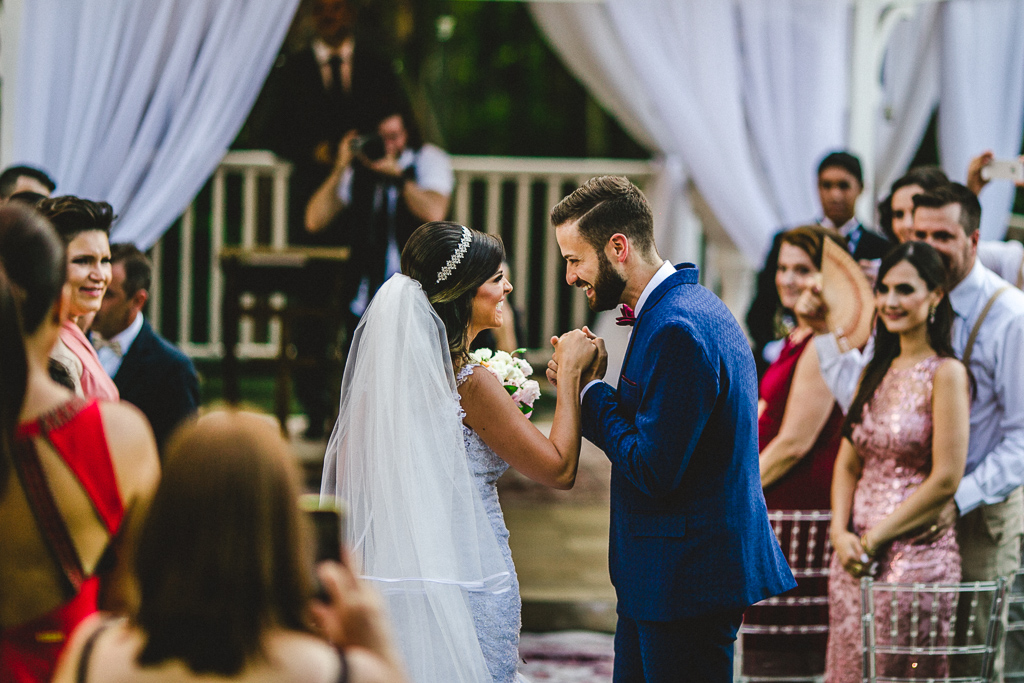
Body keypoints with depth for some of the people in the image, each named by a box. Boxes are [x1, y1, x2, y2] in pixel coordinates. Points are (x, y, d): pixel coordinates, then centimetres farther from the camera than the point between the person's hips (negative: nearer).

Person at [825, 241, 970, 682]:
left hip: (916, 550, -7)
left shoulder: (945, 373, -9)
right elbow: (849, 464, 13)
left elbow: (945, 480, -14)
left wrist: (873, 539, -12)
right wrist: (842, 534, -5)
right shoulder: (876, 372, 14)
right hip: (856, 553, 7)